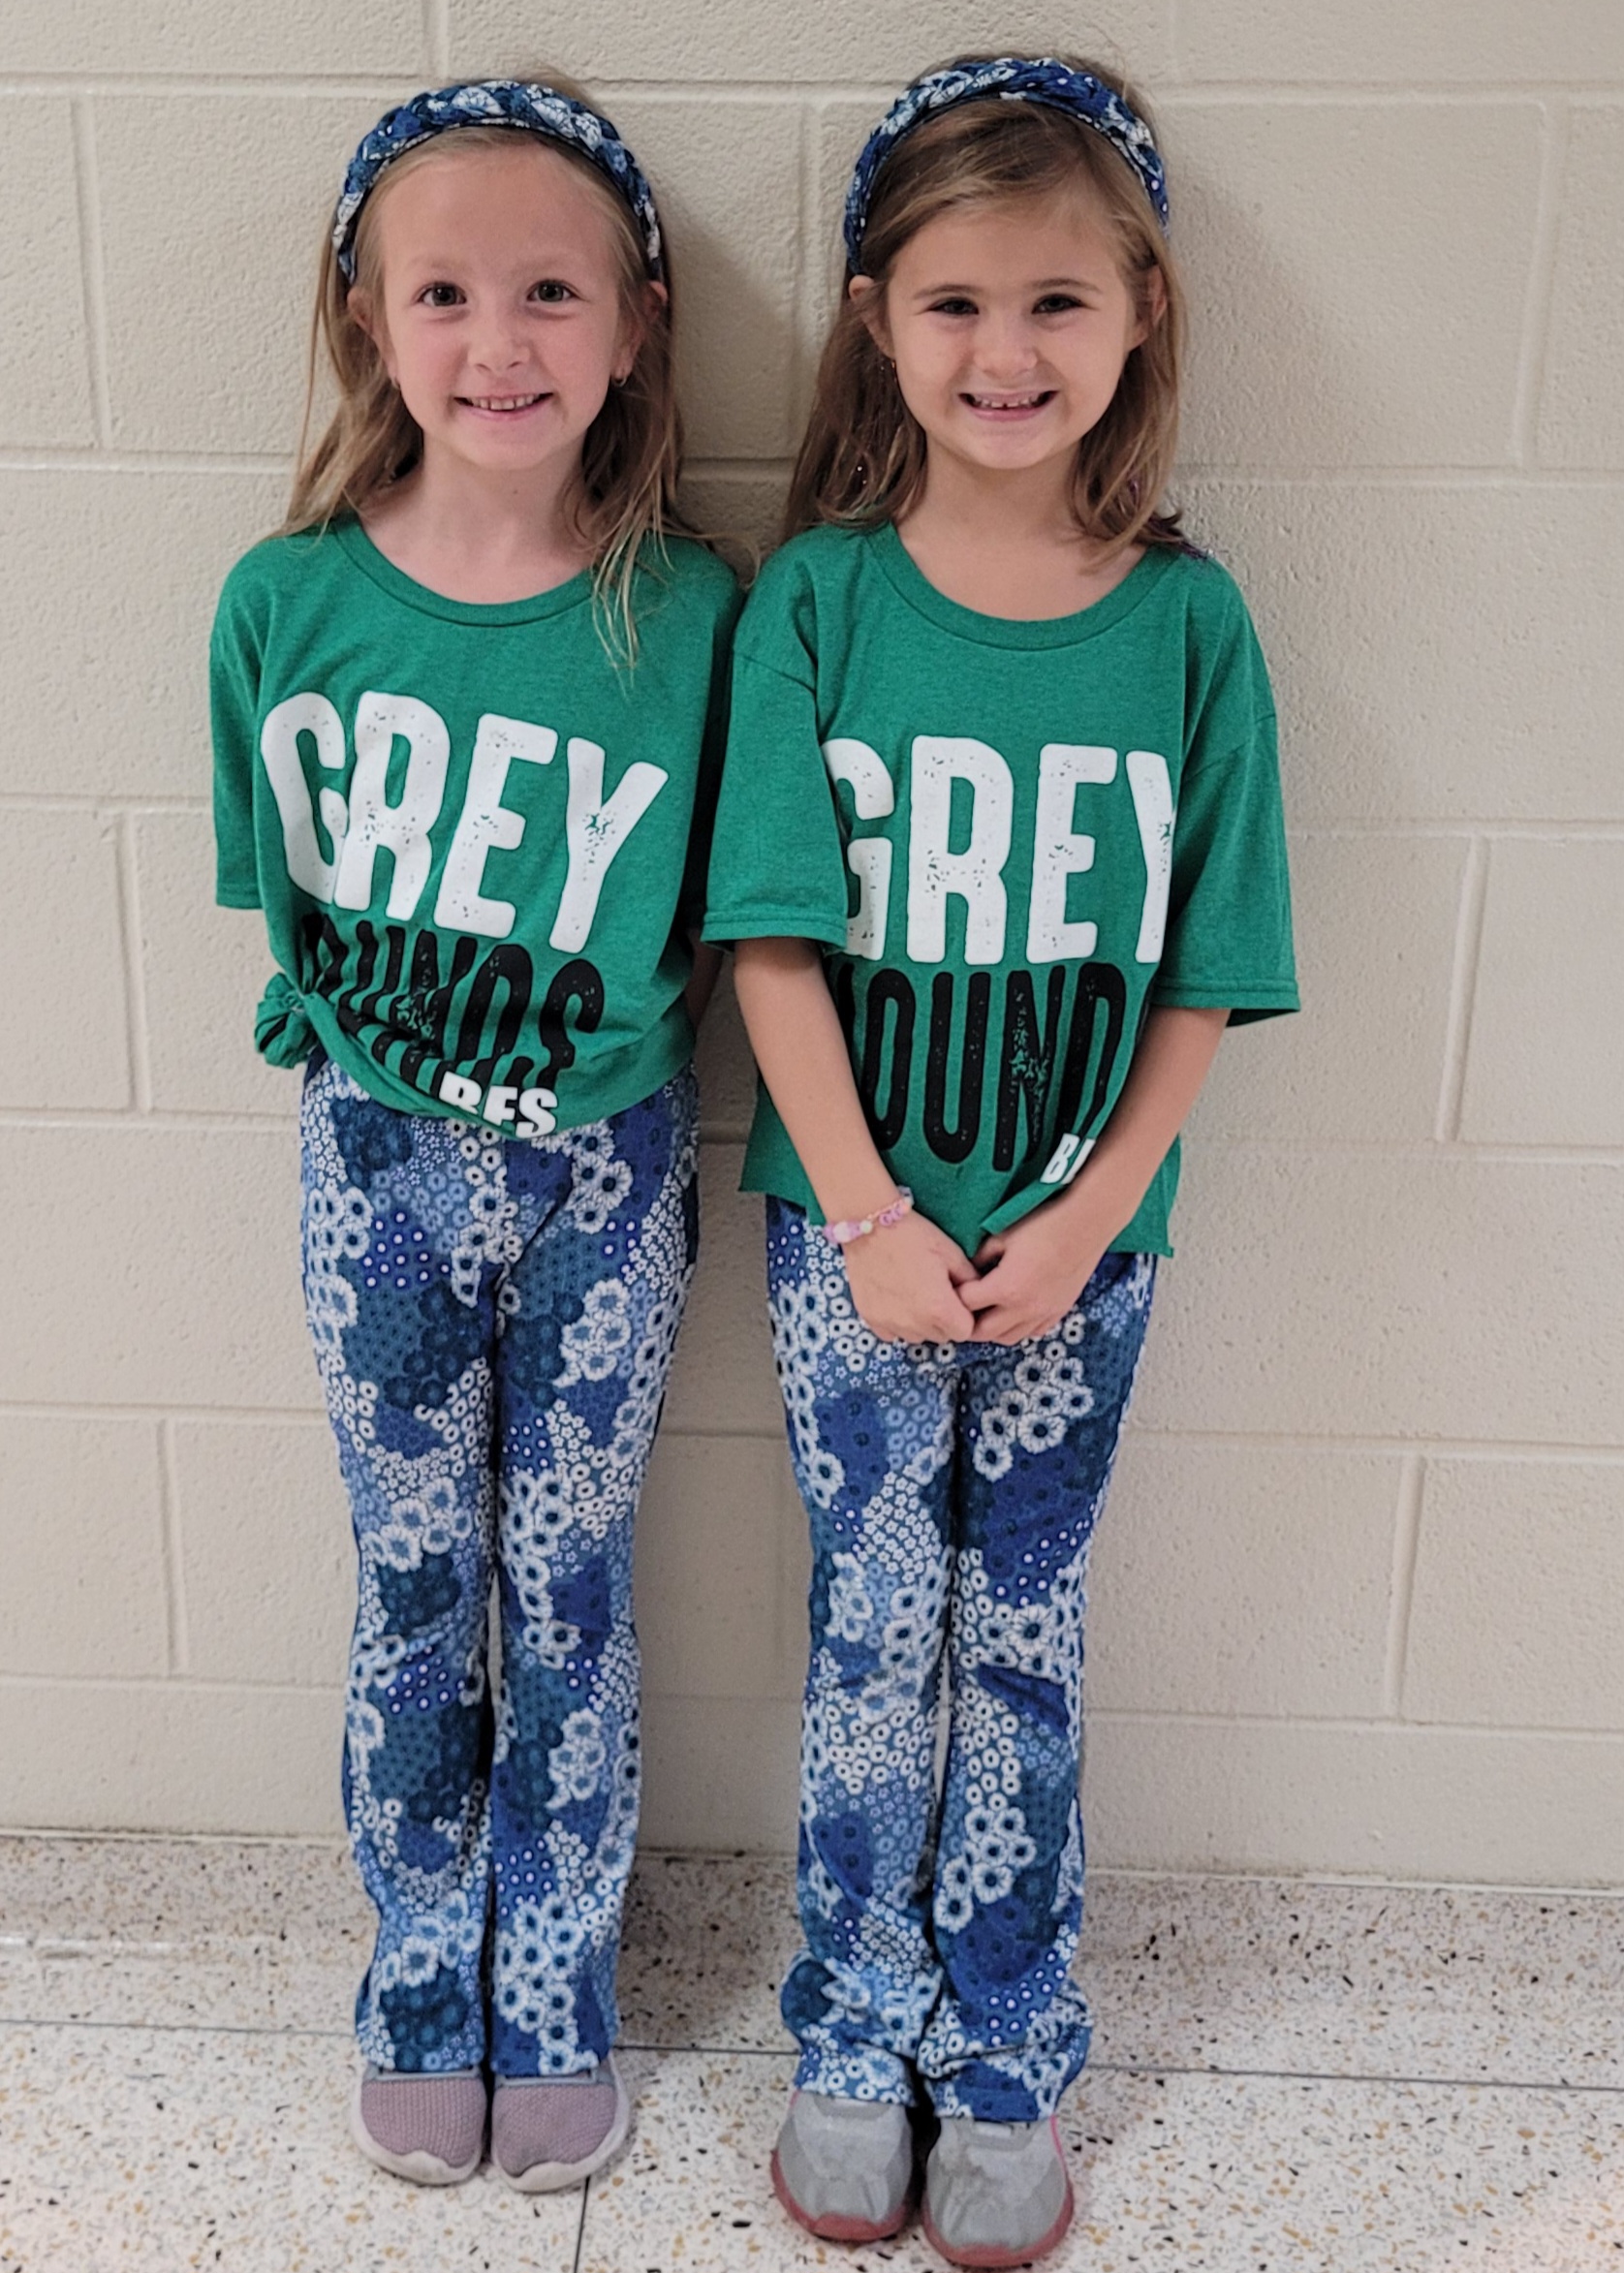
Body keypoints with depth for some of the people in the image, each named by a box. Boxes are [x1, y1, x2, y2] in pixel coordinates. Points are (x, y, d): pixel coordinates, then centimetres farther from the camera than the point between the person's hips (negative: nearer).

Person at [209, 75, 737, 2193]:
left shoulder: (688, 616, -12)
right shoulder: (291, 599, -8)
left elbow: (712, 921, -2)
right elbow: (288, 894, 5)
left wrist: (586, 1069, -5)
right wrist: (367, 1059, 3)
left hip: (604, 1172, -1)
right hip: (381, 1161, 1)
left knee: (569, 1591, 12)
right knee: (414, 1585, 14)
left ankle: (559, 1994, 34)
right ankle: (425, 1973, 37)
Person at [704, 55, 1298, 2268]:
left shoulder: (1188, 621, -4)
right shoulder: (816, 602, -6)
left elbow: (1202, 980, -2)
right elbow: (777, 942, -8)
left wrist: (1083, 1224, -10)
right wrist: (873, 1224, -12)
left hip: (1077, 1240, 1)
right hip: (854, 1225, 0)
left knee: (1022, 1648, 12)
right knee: (872, 1639, 10)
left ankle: (1009, 2065, 32)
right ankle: (855, 2045, 31)